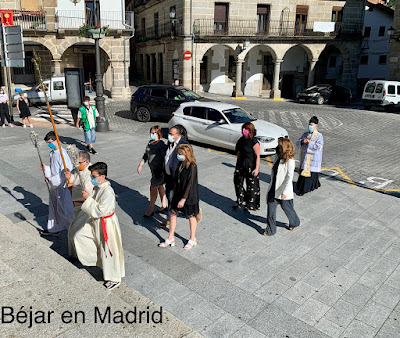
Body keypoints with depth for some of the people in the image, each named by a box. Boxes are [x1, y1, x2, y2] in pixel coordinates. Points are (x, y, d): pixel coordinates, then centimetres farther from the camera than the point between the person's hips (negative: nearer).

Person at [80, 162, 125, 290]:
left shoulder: (108, 192, -29)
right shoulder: (98, 187, -1)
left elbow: (100, 211, -28)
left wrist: (88, 198, -24)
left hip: (107, 223, -9)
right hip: (97, 222, 9)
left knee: (108, 251, 5)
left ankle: (114, 279, 24)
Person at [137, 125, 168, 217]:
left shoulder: (161, 145, -18)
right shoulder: (150, 142, 9)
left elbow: (165, 158, -20)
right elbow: (146, 155, 19)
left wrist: (164, 171, -22)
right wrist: (140, 165, 17)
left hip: (159, 169, -9)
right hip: (153, 168, 9)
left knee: (153, 188, -3)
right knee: (159, 187, 18)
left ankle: (151, 210, 9)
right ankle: (164, 205, 32)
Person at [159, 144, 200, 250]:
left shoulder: (192, 166, -23)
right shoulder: (180, 163, 1)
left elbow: (190, 184, -23)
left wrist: (183, 198, -22)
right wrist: (175, 192, 17)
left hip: (189, 195, -8)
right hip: (178, 193, 8)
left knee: (191, 216, 10)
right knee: (172, 213, 12)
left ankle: (192, 239, 31)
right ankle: (171, 238, 26)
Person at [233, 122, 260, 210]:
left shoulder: (254, 142, -16)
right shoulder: (241, 140, 6)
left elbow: (258, 156, -17)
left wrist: (257, 168, -21)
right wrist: (237, 164, 18)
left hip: (251, 166, -7)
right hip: (241, 164, 8)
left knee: (251, 185, 3)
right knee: (238, 181, 13)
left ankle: (251, 205, 19)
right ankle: (239, 201, 31)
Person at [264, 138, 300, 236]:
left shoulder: (290, 161, -18)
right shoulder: (278, 157, 5)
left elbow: (290, 177, -23)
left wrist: (285, 192, -29)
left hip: (283, 192, -6)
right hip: (273, 190, 7)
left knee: (287, 208, 14)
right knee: (271, 209, 7)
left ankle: (294, 223, 43)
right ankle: (270, 230, 19)